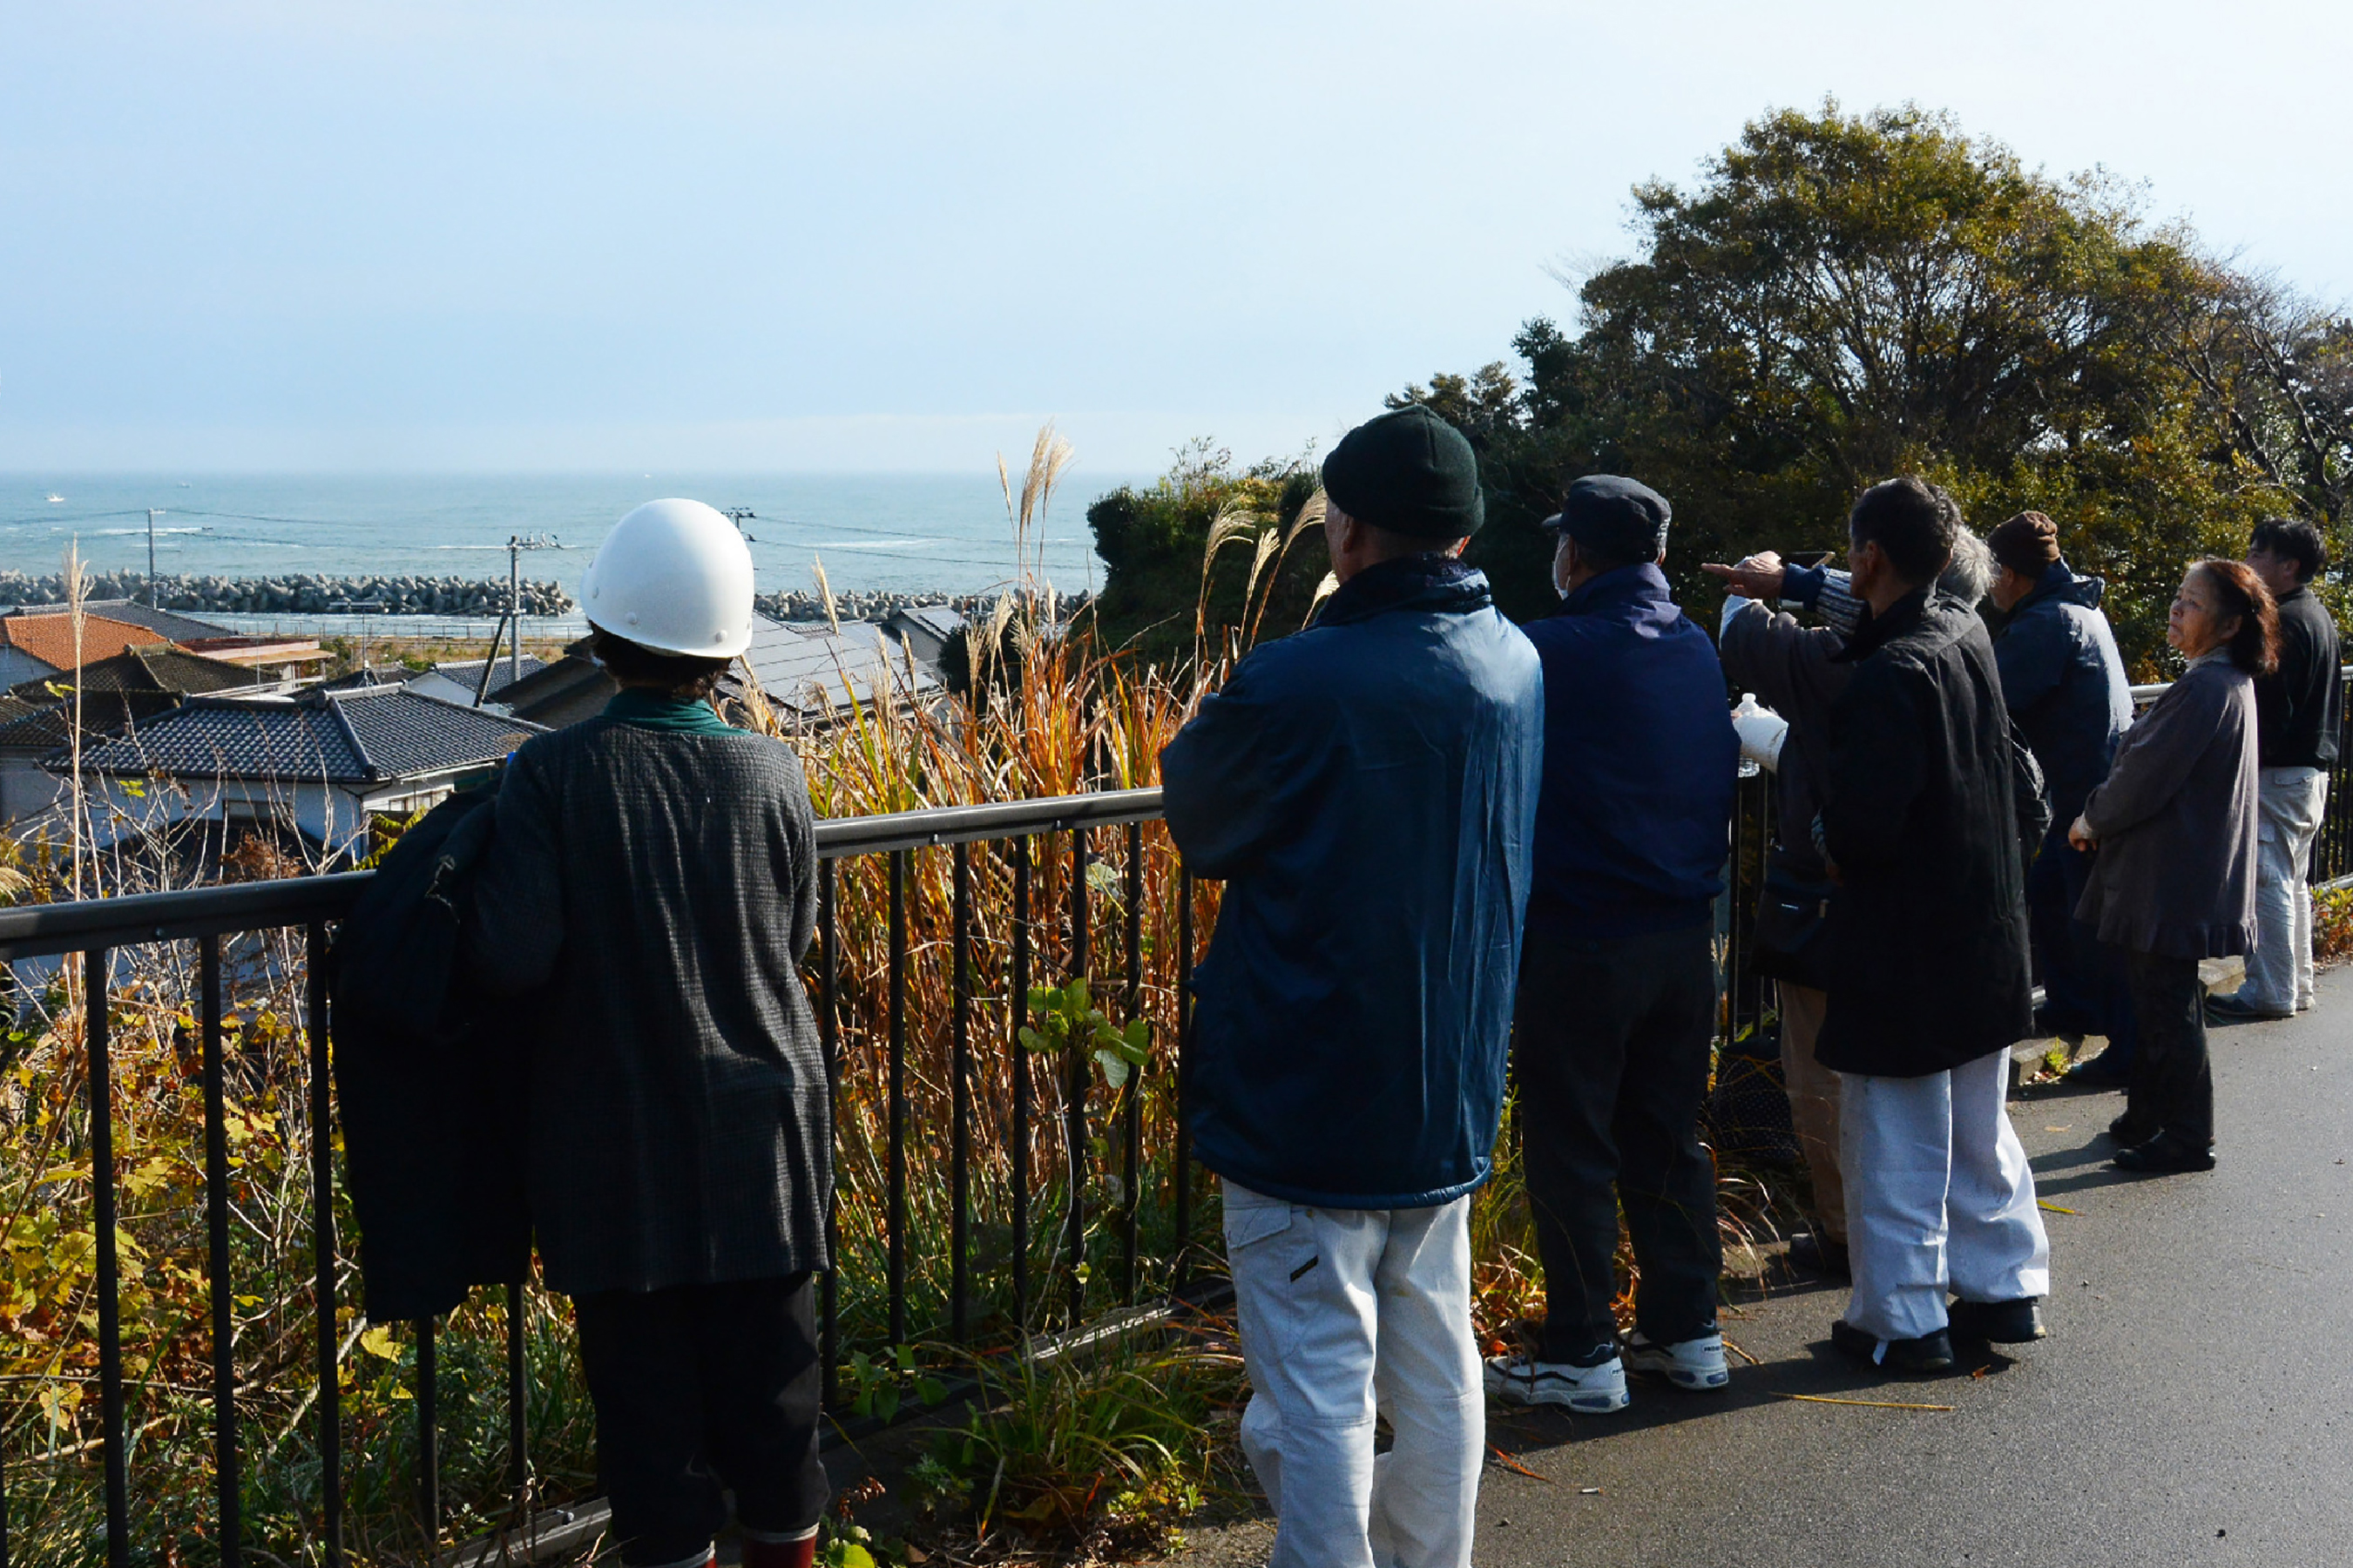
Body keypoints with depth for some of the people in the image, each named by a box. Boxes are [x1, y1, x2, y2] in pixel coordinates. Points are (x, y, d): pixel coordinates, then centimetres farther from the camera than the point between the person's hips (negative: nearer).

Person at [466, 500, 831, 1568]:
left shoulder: (552, 774, -15)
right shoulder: (772, 775, -6)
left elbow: (513, 959, -16)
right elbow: (793, 939, 4)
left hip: (617, 1149, -2)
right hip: (760, 1133, 3)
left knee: (646, 1392, 10)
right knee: (767, 1371, 16)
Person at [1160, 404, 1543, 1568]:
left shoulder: (1297, 686, -22)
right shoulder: (1516, 665, 1)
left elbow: (1198, 822, -6)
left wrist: (1200, 733, 12)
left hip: (1304, 1104, -7)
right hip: (1450, 1098, 7)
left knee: (1315, 1390, 2)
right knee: (1435, 1363, 18)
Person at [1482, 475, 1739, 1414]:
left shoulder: (1548, 654, -15)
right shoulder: (1699, 651, 6)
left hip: (1580, 942, -6)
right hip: (1686, 935, 6)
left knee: (1569, 1149, 3)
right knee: (1667, 1139, 16)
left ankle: (1581, 1354, 9)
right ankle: (1686, 1331, 23)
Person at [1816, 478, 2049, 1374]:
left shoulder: (1892, 675, -23)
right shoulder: (1967, 635, 3)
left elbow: (1864, 822, -28)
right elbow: (1880, 611, 25)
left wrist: (1833, 850, -6)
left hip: (1903, 947, -8)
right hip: (1985, 935, 8)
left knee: (1893, 1140, 3)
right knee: (1979, 1130, 19)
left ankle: (1902, 1323, 11)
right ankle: (2005, 1290, 28)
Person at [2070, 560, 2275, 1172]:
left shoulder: (2205, 689, -22)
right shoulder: (2230, 683, 11)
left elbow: (2145, 777, -20)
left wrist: (2091, 821, -3)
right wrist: (2102, 819, 11)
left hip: (2173, 882, -10)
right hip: (2176, 874, 10)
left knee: (2169, 1007, 0)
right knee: (2159, 1001, 18)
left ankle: (2187, 1139, 10)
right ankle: (2148, 1118, 29)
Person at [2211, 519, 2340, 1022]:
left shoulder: (2284, 623, -17)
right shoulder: (2319, 616, 15)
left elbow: (2271, 712, -22)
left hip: (2279, 772, -10)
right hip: (2313, 768, 10)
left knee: (2268, 881, -6)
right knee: (2293, 881, 16)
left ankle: (2271, 992, -3)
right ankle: (2297, 985, 22)